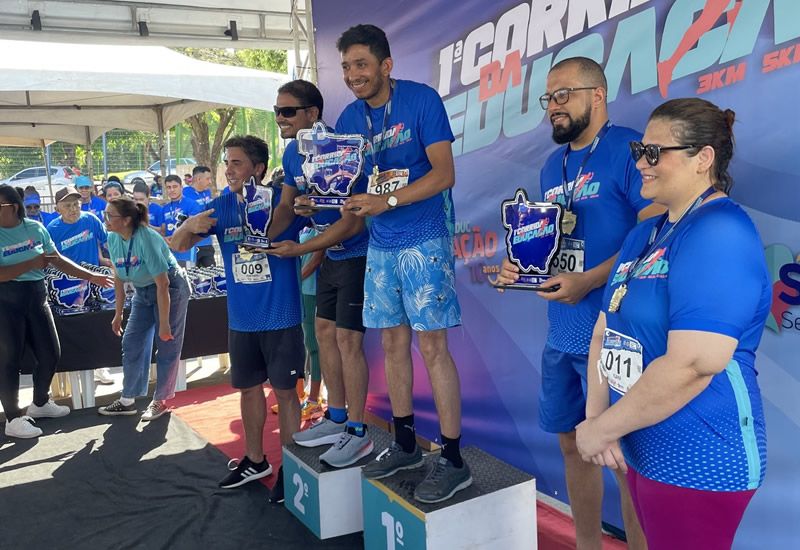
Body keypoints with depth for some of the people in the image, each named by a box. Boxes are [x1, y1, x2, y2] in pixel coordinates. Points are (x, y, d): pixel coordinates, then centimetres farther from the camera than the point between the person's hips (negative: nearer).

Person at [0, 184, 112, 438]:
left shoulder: (35, 228, 1)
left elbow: (57, 260, 8)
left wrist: (90, 276, 6)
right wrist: (32, 263, -21)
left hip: (36, 296, 5)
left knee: (50, 353, 12)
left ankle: (40, 403, 35)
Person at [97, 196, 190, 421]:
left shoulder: (146, 238, -29)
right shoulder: (113, 238, -9)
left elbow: (162, 284, -27)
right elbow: (119, 278, 5)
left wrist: (164, 323, -24)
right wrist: (118, 313, 8)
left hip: (171, 288, -7)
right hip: (143, 291, 7)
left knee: (167, 347, 0)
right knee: (131, 343, 6)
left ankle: (160, 401, 16)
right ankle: (127, 401, 18)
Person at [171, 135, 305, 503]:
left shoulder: (283, 201, -11)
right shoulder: (222, 206, 2)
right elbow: (177, 246, 2)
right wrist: (189, 227, -19)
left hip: (281, 317, -5)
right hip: (241, 320, 5)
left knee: (284, 390, 2)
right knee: (248, 387, 16)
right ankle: (255, 460, 34)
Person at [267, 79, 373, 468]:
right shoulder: (292, 153, 4)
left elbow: (352, 223, -25)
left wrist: (300, 249, -20)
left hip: (357, 255, -9)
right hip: (332, 256, 9)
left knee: (347, 339, -8)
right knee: (324, 331, 13)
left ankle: (357, 432, 4)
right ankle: (337, 418, 26)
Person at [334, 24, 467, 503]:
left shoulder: (422, 100, -8)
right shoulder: (350, 118, 10)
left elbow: (444, 174, -14)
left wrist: (386, 201, -23)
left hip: (424, 238, -6)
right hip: (380, 243, 6)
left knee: (431, 345, -7)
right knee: (393, 342, 11)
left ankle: (454, 462, 3)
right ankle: (406, 446, 25)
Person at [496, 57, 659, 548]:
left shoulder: (628, 149, -10)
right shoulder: (553, 166, 15)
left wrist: (589, 280, -23)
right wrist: (523, 267, 3)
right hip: (562, 333, 8)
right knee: (572, 443, 17)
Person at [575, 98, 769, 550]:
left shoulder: (719, 234, -20)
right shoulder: (646, 234, 11)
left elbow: (692, 365, -29)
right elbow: (607, 331, 9)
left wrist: (601, 428, -18)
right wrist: (596, 418, -6)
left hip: (697, 463, -8)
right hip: (643, 449, 9)